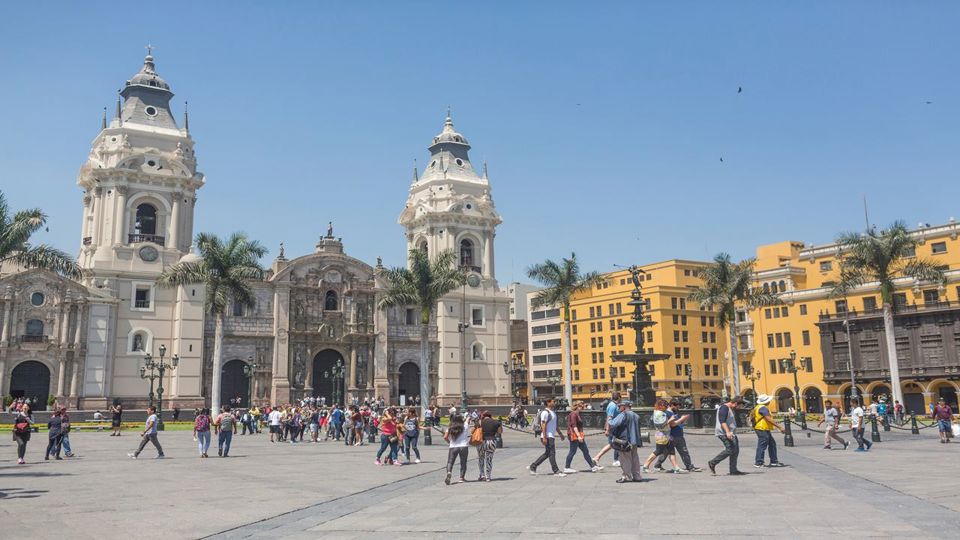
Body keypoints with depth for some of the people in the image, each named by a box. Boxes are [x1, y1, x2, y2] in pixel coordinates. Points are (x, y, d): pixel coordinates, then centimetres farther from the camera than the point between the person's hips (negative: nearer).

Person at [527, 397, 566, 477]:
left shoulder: (553, 412, 17)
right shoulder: (545, 412, -13)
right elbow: (543, 425, -18)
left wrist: (560, 434, 25)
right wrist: (544, 437, -22)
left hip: (552, 436, 10)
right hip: (547, 436, -10)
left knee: (547, 453, 12)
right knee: (552, 453, -6)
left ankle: (532, 467, 18)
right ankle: (556, 471, -1)